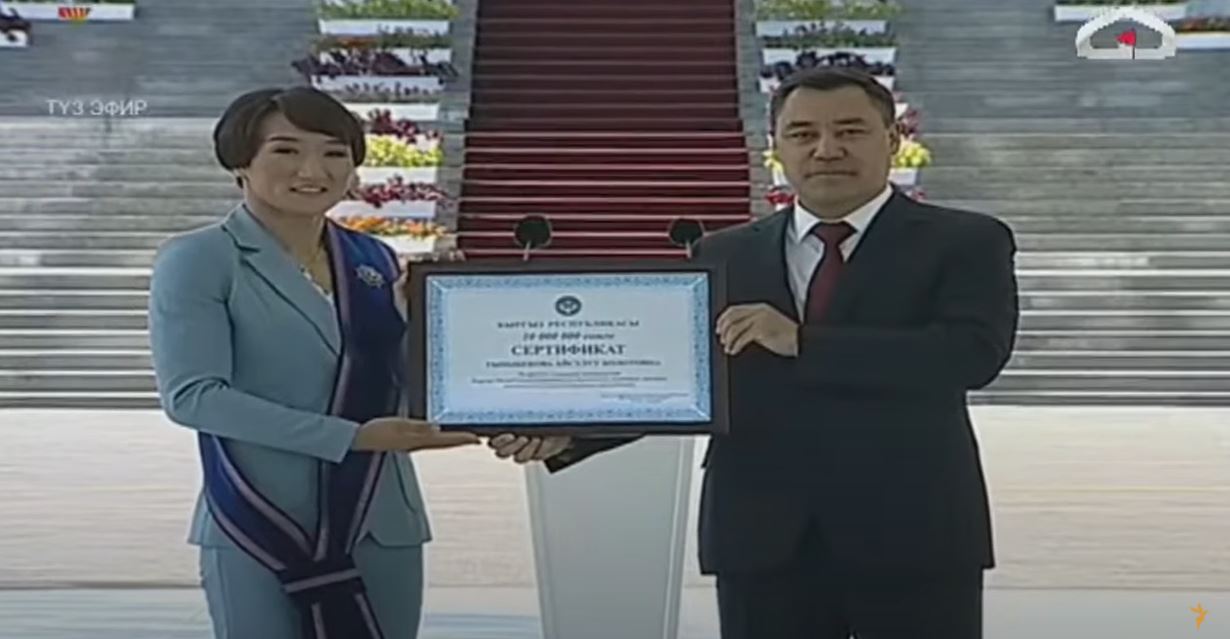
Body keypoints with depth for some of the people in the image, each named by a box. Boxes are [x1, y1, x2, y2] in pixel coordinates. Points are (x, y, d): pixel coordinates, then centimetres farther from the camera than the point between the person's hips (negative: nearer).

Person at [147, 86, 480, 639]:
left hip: (384, 521, 5)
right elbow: (191, 395, -16)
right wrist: (351, 437, -19)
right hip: (259, 525, -5)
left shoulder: (374, 260, 8)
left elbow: (412, 388, 10)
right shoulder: (197, 260, -6)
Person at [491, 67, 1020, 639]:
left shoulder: (966, 243, 1)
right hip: (762, 536, 2)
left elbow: (976, 351, -16)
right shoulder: (725, 255, 10)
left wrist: (802, 343, -19)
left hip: (913, 534, -2)